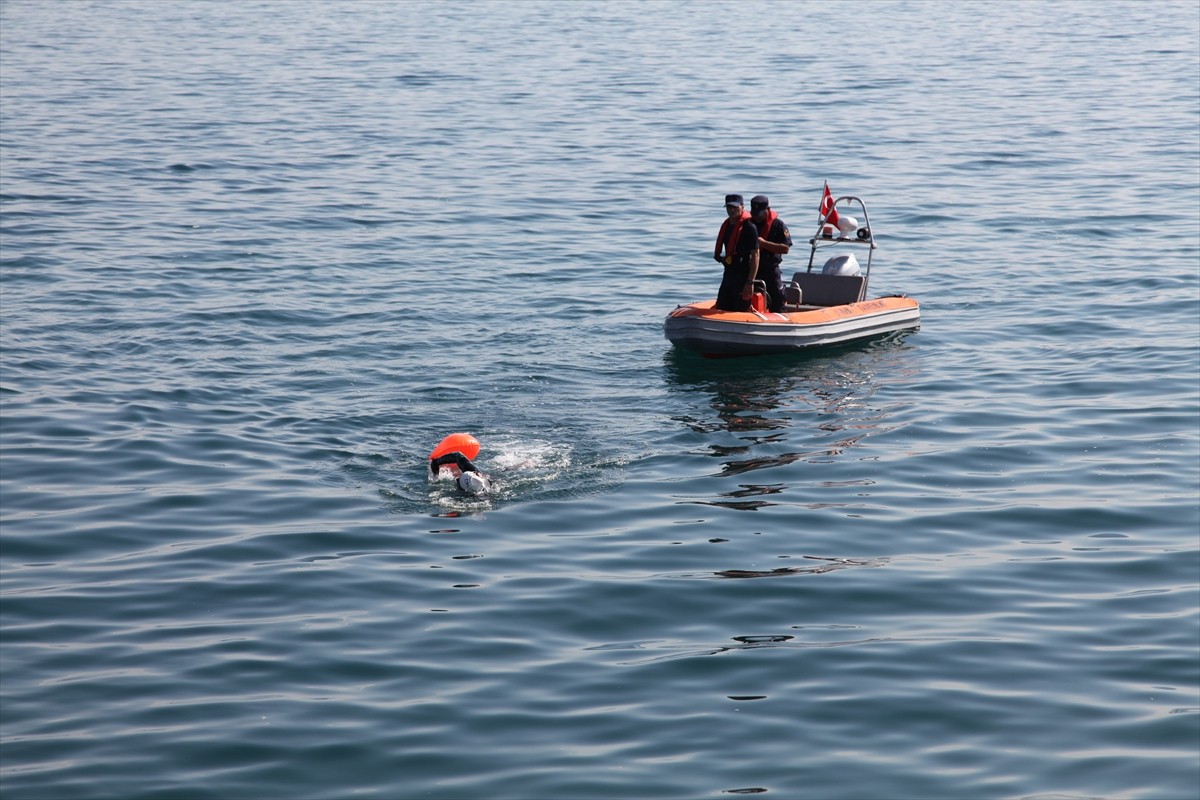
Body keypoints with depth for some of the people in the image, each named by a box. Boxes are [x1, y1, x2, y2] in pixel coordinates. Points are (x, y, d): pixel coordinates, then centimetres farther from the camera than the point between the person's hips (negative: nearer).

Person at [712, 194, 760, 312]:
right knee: (721, 311, 9)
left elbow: (755, 255, -17)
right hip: (728, 274, 9)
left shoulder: (749, 227, -12)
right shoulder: (726, 225, 13)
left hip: (743, 276, -9)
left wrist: (750, 282, -22)